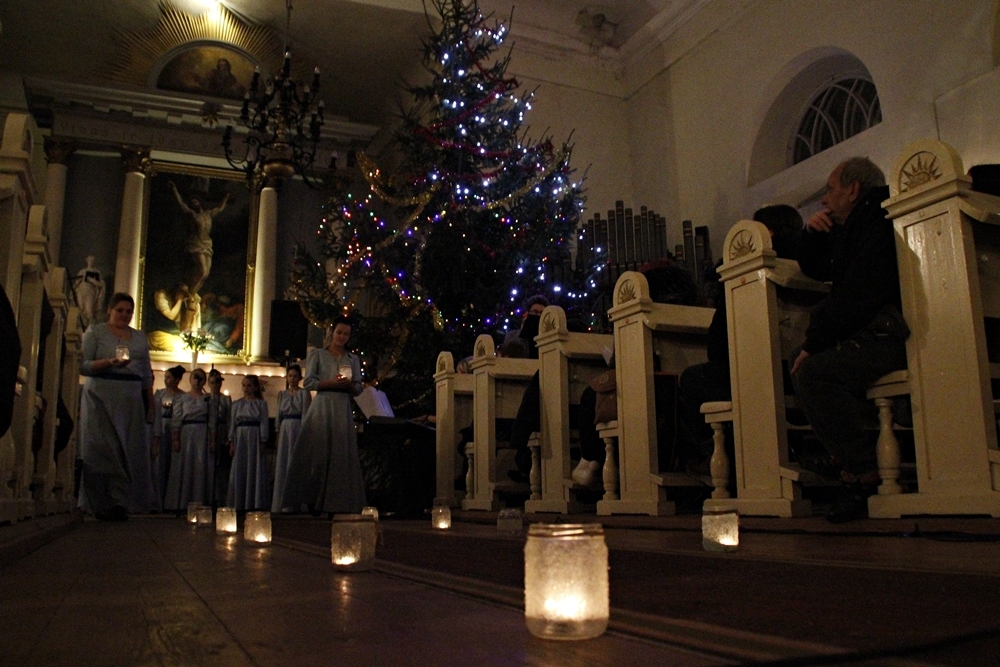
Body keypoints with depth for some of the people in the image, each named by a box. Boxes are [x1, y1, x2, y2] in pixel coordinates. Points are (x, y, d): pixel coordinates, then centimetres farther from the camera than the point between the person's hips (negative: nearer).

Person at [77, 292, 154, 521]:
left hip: (131, 402, 4)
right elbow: (82, 365, -4)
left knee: (130, 451, -1)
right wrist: (110, 362, -19)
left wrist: (150, 404, 11)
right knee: (103, 450, -6)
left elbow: (147, 375, 17)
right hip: (101, 399, -4)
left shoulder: (140, 337, 17)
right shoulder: (95, 332, 5)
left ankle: (121, 503, 4)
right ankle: (103, 504, -3)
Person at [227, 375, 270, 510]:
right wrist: (231, 442, 1)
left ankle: (255, 503, 5)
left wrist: (262, 443, -8)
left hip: (255, 438, -2)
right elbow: (232, 423, 8)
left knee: (255, 470, -1)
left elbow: (264, 423, -1)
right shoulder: (237, 404, 10)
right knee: (239, 472, 2)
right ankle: (239, 503, 8)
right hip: (240, 438, 2)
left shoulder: (261, 404, 3)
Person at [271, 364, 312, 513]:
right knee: (282, 464, 5)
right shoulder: (282, 394, 14)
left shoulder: (304, 393, 0)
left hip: (298, 428, -5)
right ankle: (280, 503, 11)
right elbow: (279, 414, 14)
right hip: (284, 428, 5)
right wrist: (278, 432, 7)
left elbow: (305, 414, -5)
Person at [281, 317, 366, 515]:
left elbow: (358, 389, 14)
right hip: (322, 408, -2)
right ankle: (312, 502, -5)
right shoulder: (316, 354, 10)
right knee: (317, 454, -8)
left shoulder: (353, 359, 17)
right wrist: (331, 383, -11)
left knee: (341, 456, -4)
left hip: (343, 411, 3)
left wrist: (349, 385, -8)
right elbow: (308, 382, 0)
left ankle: (338, 504, -3)